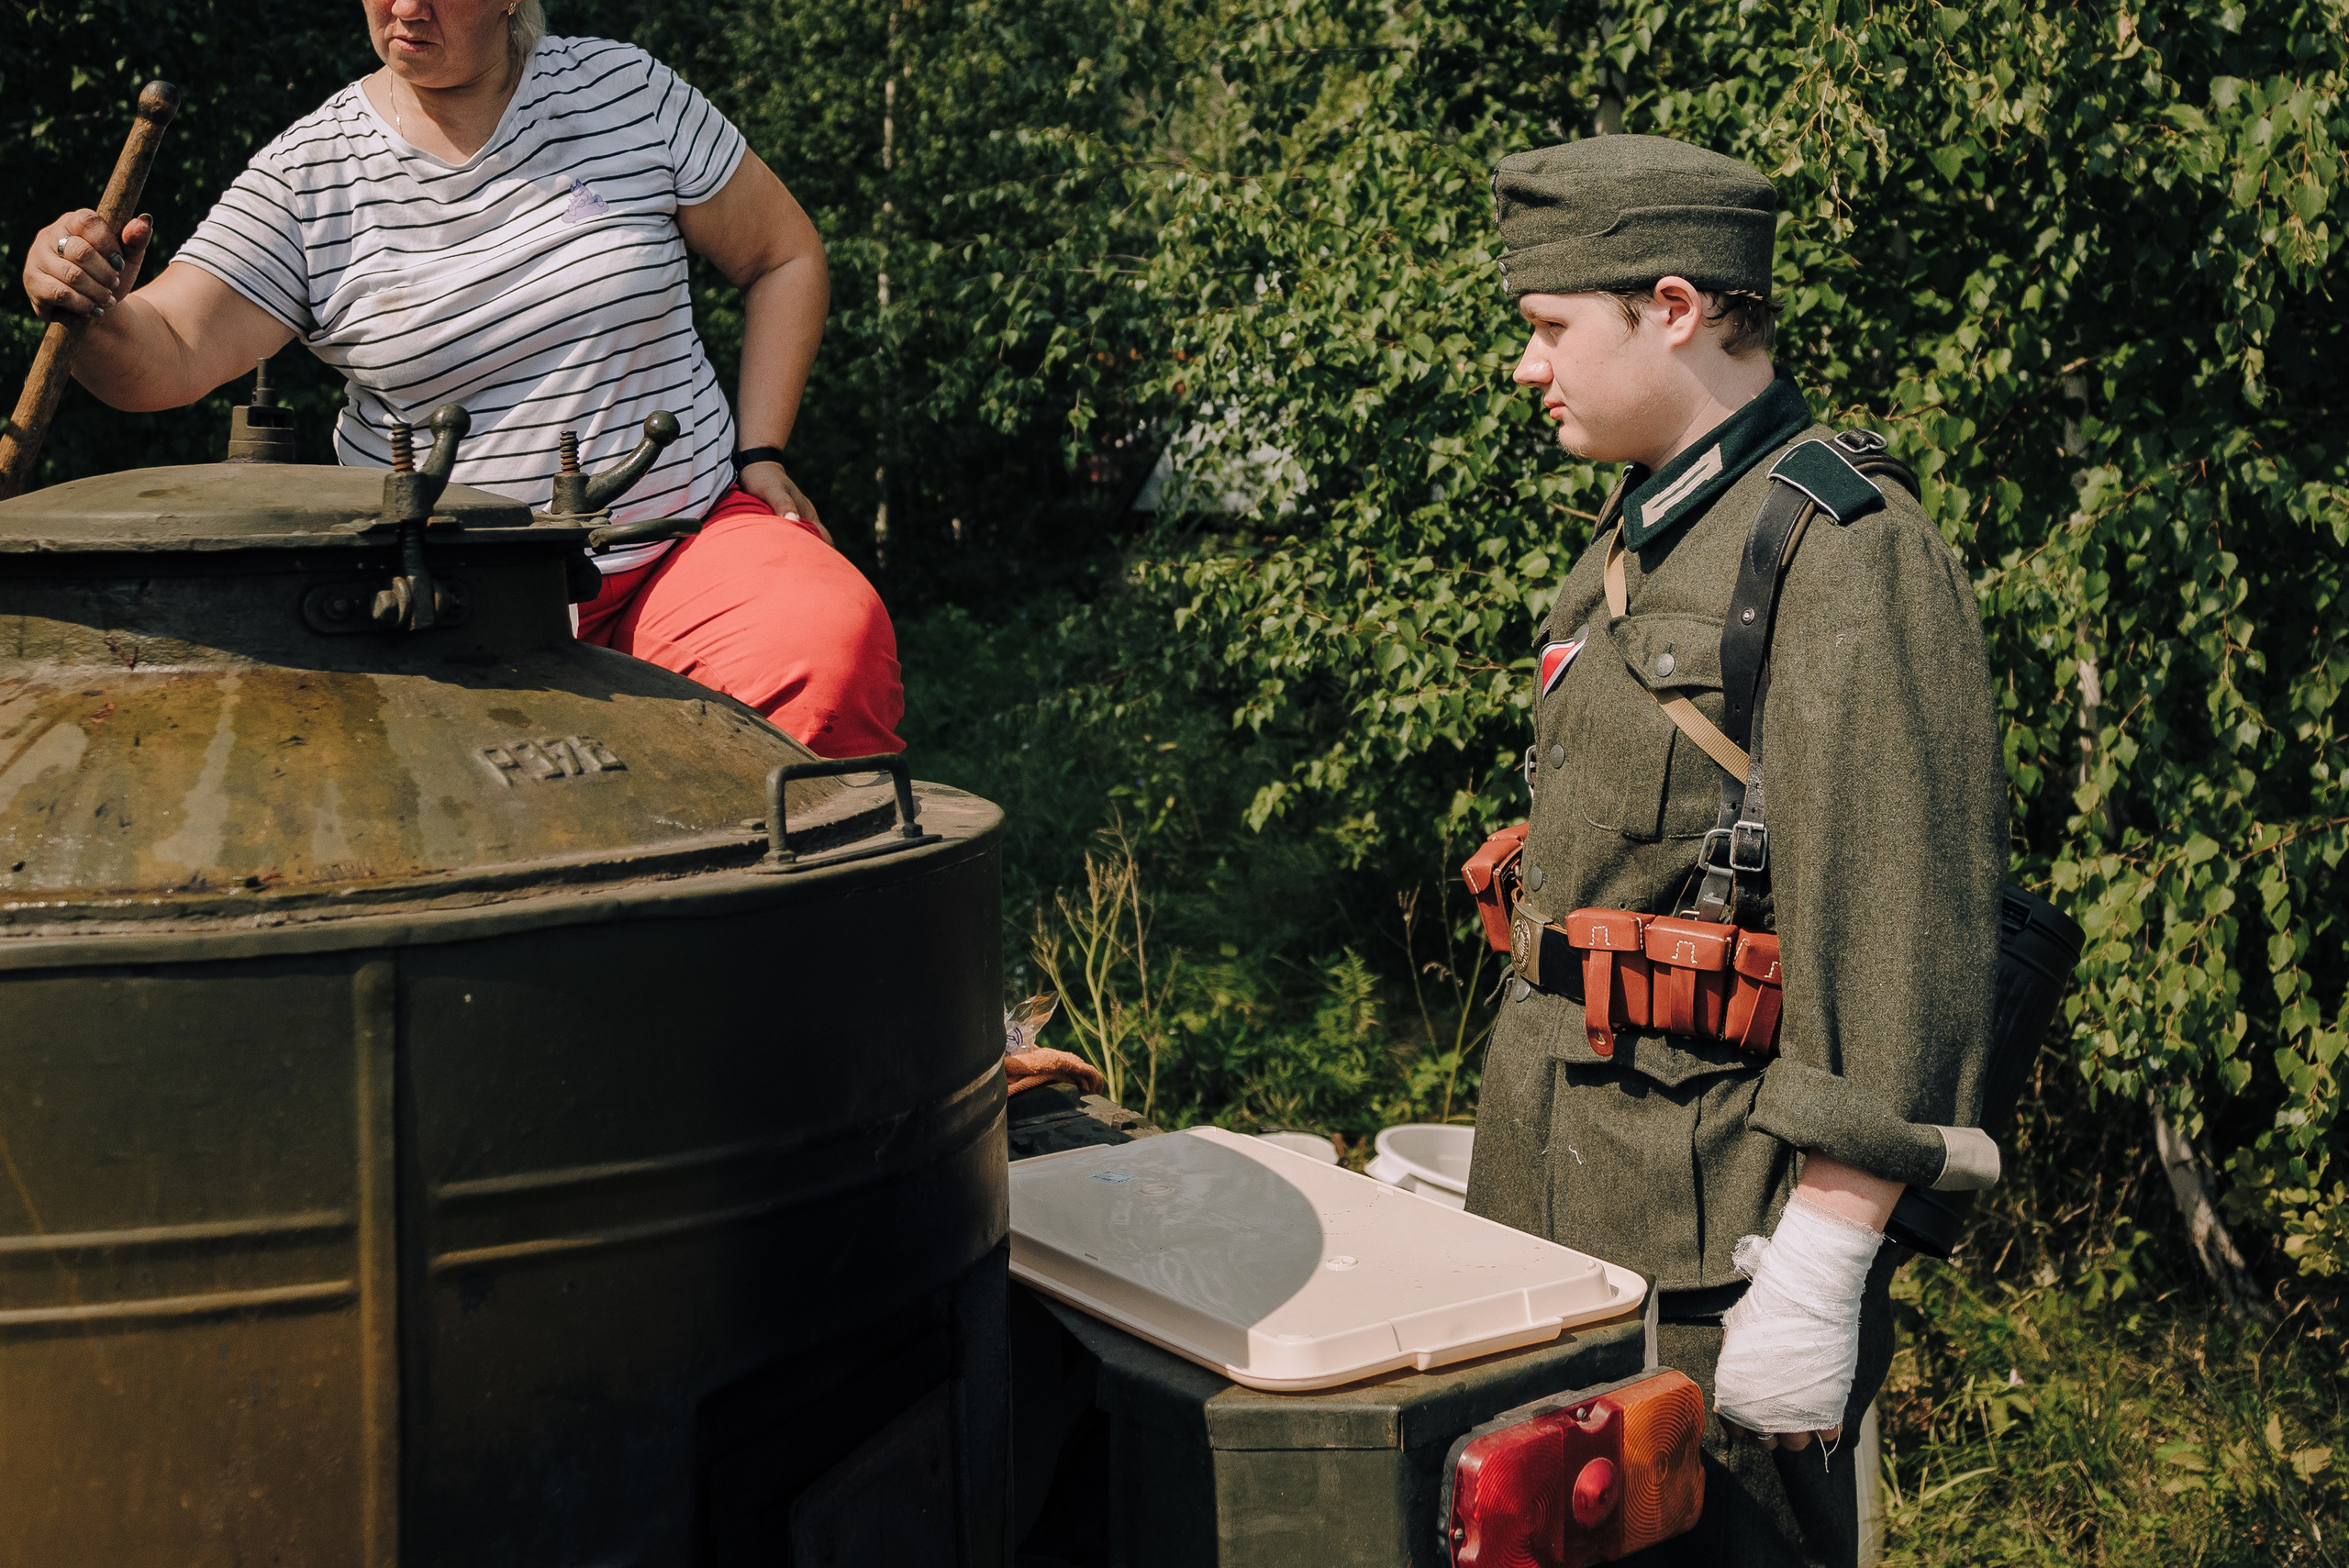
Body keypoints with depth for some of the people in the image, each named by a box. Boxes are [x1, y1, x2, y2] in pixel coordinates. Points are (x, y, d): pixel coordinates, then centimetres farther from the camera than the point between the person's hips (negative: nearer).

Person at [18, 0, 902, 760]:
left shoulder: (624, 91, 1)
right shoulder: (305, 177, -2)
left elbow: (784, 256, 11)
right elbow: (170, 357, -11)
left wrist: (759, 452, 2)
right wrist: (93, 311, -34)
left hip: (689, 531, 0)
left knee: (835, 644, -30)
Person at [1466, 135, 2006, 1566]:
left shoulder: (1852, 558, -17)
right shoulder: (1645, 532, 13)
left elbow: (1905, 954, -21)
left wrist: (1815, 1278, -23)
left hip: (1710, 1238, -9)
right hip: (1555, 1185, 9)